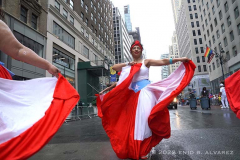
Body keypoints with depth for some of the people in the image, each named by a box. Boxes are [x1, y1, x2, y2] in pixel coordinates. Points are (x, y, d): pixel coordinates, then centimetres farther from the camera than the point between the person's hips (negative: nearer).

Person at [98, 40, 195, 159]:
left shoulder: (146, 62, 8)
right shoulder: (127, 65, 18)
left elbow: (163, 62, -4)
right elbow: (114, 67, 9)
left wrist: (179, 59, -14)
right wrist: (127, 64, -1)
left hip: (144, 91, -3)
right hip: (132, 93, 4)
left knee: (143, 116, -14)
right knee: (132, 119, 3)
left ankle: (143, 150, -5)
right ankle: (131, 149, 18)